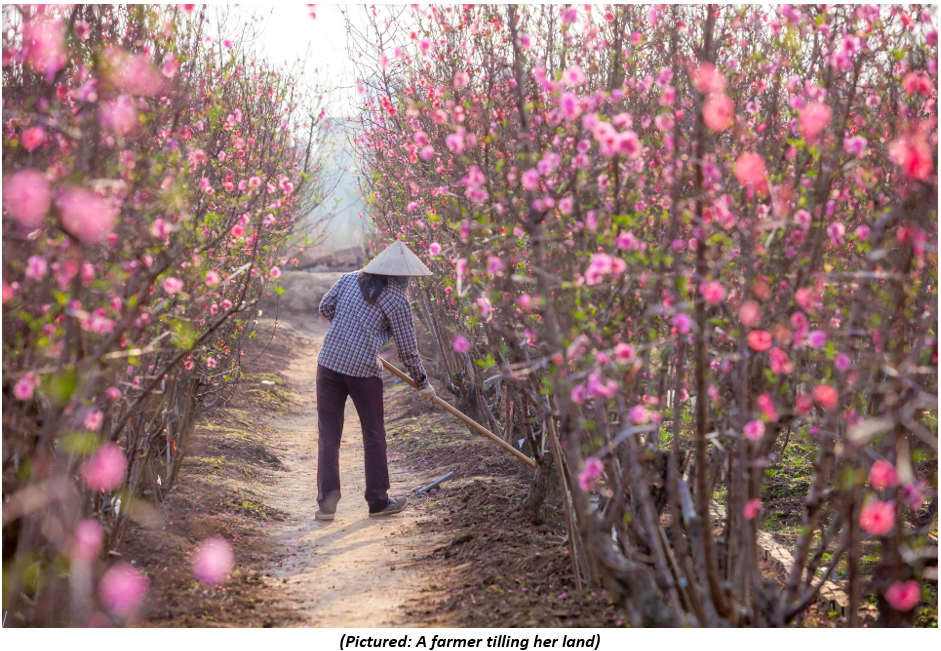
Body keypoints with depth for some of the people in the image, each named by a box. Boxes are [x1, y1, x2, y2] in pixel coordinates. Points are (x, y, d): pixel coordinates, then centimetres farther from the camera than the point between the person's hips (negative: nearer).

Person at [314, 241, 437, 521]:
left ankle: (326, 503, 7)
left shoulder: (349, 279, 8)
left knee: (328, 435, 8)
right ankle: (378, 501, 20)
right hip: (363, 371, -4)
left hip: (329, 362, 4)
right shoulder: (396, 300, -4)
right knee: (374, 435, 12)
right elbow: (407, 350, -1)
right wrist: (422, 383, 11)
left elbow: (325, 307, 19)